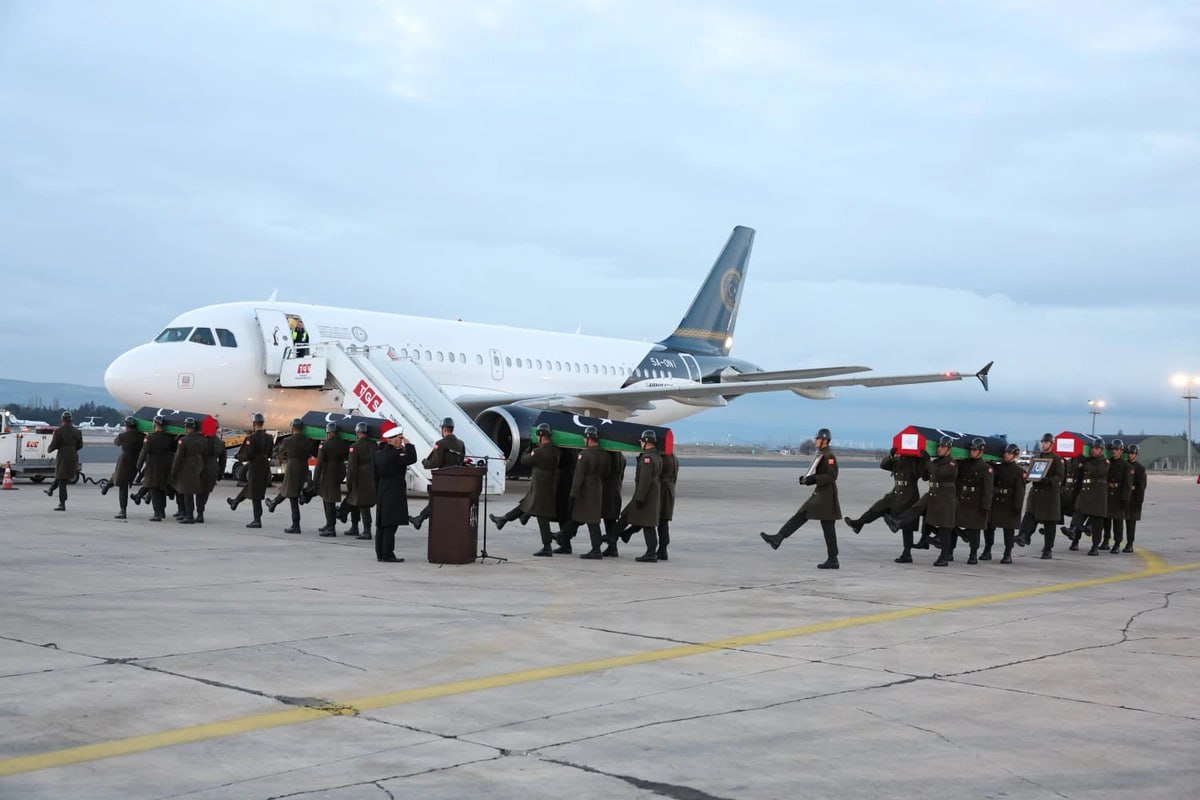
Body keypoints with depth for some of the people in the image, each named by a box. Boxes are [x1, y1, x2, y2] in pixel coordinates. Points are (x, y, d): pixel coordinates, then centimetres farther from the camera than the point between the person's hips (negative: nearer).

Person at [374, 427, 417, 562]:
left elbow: (375, 474, 13)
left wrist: (377, 493, 18)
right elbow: (412, 459, -16)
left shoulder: (378, 453, 9)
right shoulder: (395, 454, -17)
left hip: (382, 494, 9)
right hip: (394, 495, -9)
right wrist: (408, 444, -5)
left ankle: (380, 554, 16)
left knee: (381, 525, 11)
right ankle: (387, 555, -7)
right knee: (390, 525, -7)